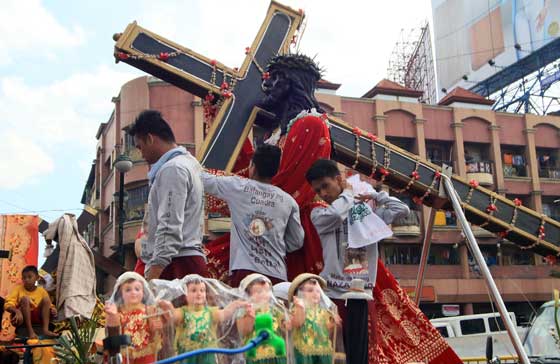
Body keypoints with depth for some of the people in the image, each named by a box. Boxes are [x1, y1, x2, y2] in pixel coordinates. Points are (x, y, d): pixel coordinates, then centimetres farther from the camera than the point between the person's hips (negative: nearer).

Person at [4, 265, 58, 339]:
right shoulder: (18, 289, -2)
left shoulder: (41, 291, 3)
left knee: (46, 299, -14)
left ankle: (45, 330, -26)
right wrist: (17, 311, -34)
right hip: (21, 318, -2)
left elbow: (49, 306, 8)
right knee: (25, 298, -25)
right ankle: (30, 331, -31)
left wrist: (52, 309, -18)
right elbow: (8, 305, -12)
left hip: (35, 317, 2)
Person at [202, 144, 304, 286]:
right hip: (276, 276, 3)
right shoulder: (288, 201, 9)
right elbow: (296, 242, 14)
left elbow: (205, 180, 16)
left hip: (245, 271, -3)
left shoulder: (239, 187, 3)